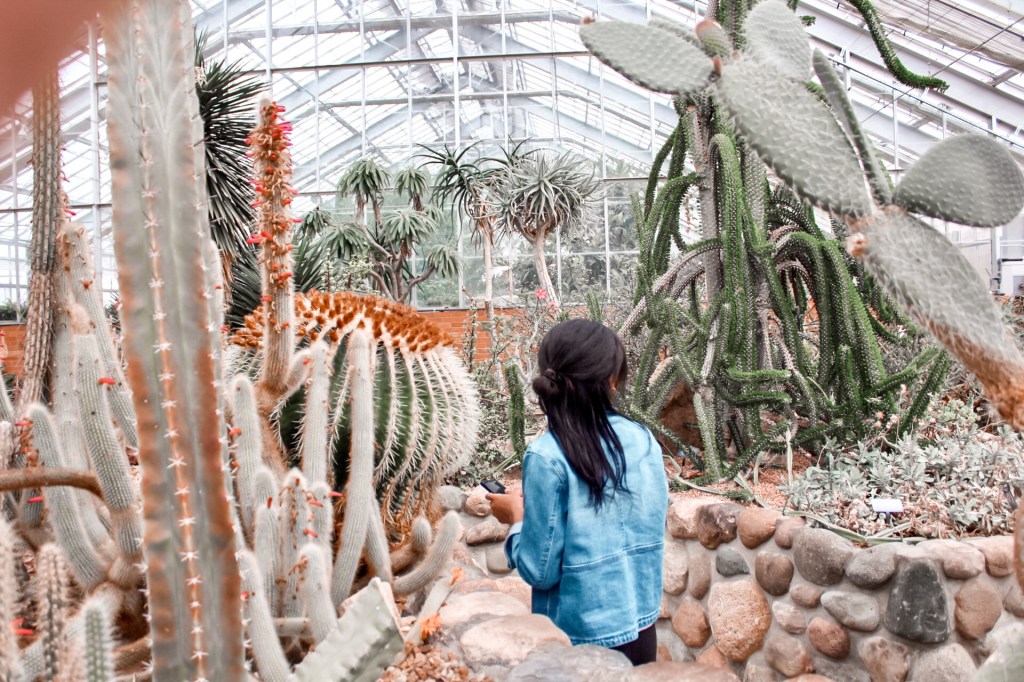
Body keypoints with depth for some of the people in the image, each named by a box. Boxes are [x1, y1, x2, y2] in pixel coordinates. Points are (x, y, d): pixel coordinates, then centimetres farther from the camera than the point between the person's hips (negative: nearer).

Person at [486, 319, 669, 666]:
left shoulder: (547, 456, -20)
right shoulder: (643, 439, -6)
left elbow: (540, 571, -16)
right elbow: (650, 530, 6)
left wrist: (516, 517, 0)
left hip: (581, 639, -4)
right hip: (641, 628, 4)